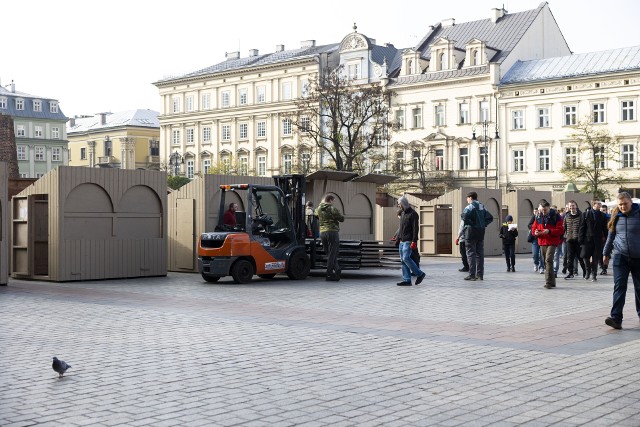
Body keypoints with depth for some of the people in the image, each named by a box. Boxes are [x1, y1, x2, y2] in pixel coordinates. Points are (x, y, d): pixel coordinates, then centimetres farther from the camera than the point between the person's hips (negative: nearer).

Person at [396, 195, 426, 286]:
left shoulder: (413, 214, -9)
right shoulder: (403, 213, 18)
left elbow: (415, 228, -15)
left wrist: (414, 241, -21)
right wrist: (398, 238, 18)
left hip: (408, 241, -9)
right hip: (402, 241, 9)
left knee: (406, 258, -17)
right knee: (403, 260, 5)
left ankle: (419, 274, -3)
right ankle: (406, 280, 6)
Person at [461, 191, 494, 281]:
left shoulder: (470, 207, -9)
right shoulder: (482, 206, 13)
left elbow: (465, 216, -26)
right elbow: (490, 218, 13)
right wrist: (483, 224, 8)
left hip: (471, 231, -7)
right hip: (481, 232, 7)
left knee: (471, 253, -3)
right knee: (480, 254, 9)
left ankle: (472, 274, -6)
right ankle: (480, 274, 10)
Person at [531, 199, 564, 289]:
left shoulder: (555, 216, -7)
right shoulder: (538, 217, 8)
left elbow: (561, 230, -10)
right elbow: (534, 228, 14)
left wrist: (549, 231, -23)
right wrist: (535, 232, -9)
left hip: (552, 242, -6)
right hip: (542, 242, 6)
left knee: (548, 260, -20)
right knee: (545, 262, 11)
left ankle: (549, 282, -19)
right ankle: (551, 282, 21)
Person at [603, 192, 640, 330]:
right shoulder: (616, 216, 5)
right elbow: (611, 236, 17)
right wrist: (606, 253, 23)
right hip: (620, 256, 1)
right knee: (619, 286, -10)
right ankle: (616, 318, -16)